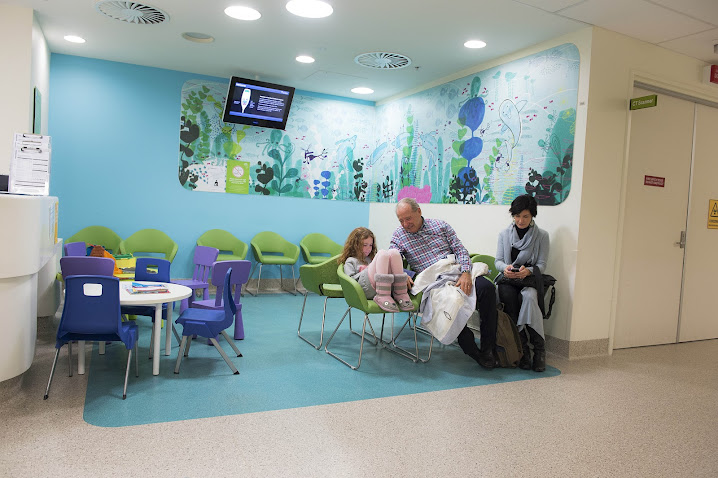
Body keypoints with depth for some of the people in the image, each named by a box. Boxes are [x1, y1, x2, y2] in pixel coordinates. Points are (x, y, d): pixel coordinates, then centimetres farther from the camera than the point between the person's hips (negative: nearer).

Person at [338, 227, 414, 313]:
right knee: (382, 253, -24)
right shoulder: (351, 261, 26)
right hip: (366, 288, -5)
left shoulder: (372, 258, 43)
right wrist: (365, 271, 1)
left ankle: (401, 294, -26)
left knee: (394, 252, -17)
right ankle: (382, 296, -36)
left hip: (386, 286, 5)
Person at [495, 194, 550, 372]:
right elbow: (498, 260, 7)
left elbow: (542, 264, 1)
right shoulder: (504, 234, 14)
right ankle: (522, 349, -29)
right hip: (508, 279, 1)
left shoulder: (542, 236, 8)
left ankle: (538, 348, -28)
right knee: (508, 297, -34)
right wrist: (505, 268, -18)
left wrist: (528, 270, -22)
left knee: (528, 296, -37)